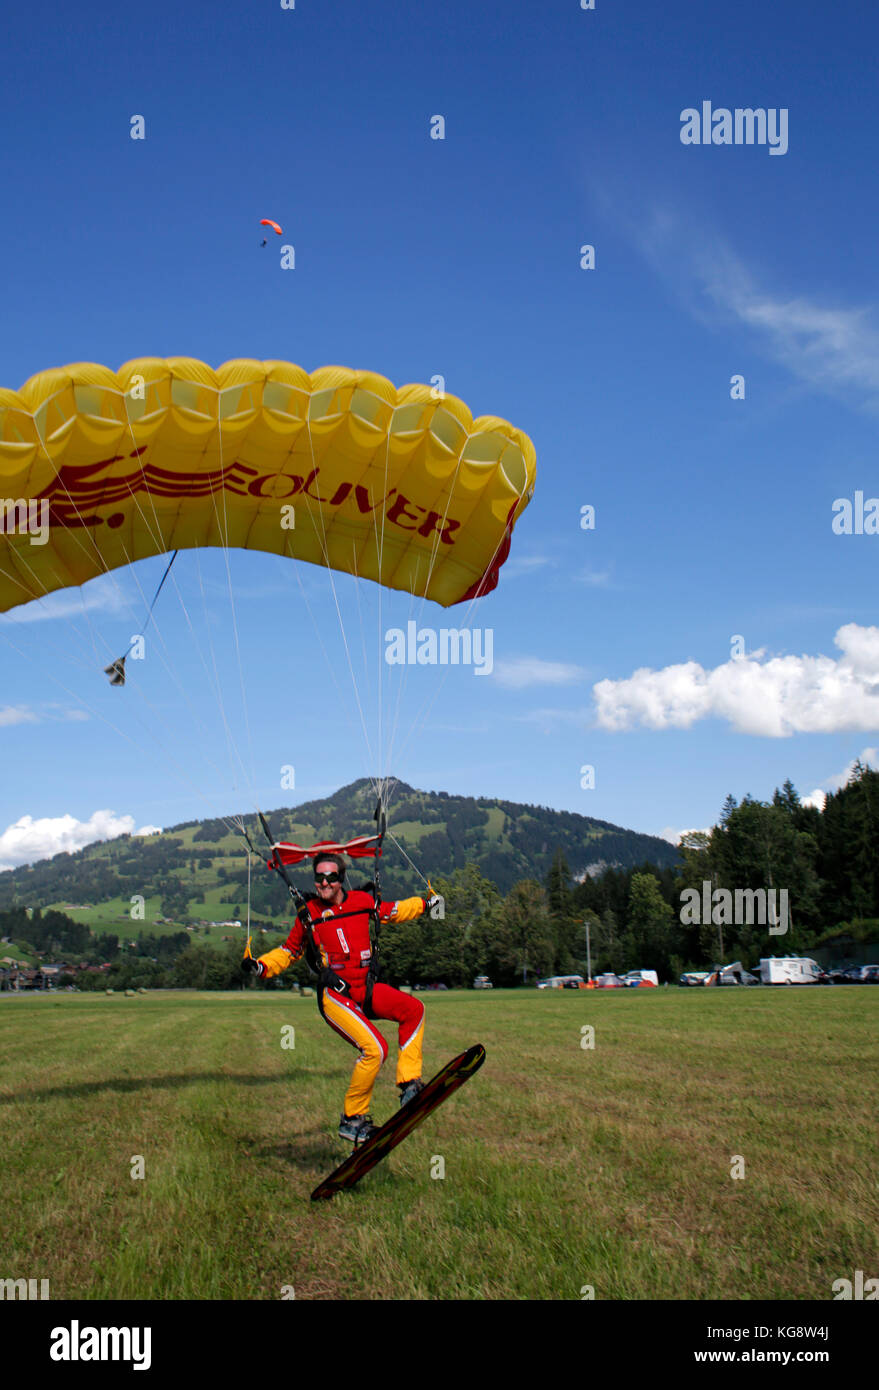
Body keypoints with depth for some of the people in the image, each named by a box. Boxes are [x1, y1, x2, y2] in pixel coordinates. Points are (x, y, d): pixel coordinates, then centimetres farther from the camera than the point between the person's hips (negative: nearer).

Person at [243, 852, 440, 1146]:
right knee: (374, 1048, -23)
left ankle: (409, 1084, -8)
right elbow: (290, 950, 14)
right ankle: (352, 1119, -8)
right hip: (334, 994, -5)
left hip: (367, 989, 5)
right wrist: (261, 966, 0)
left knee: (414, 1009, -16)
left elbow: (391, 911, 27)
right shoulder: (309, 913, 1)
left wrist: (426, 903, 24)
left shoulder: (362, 901, 7)